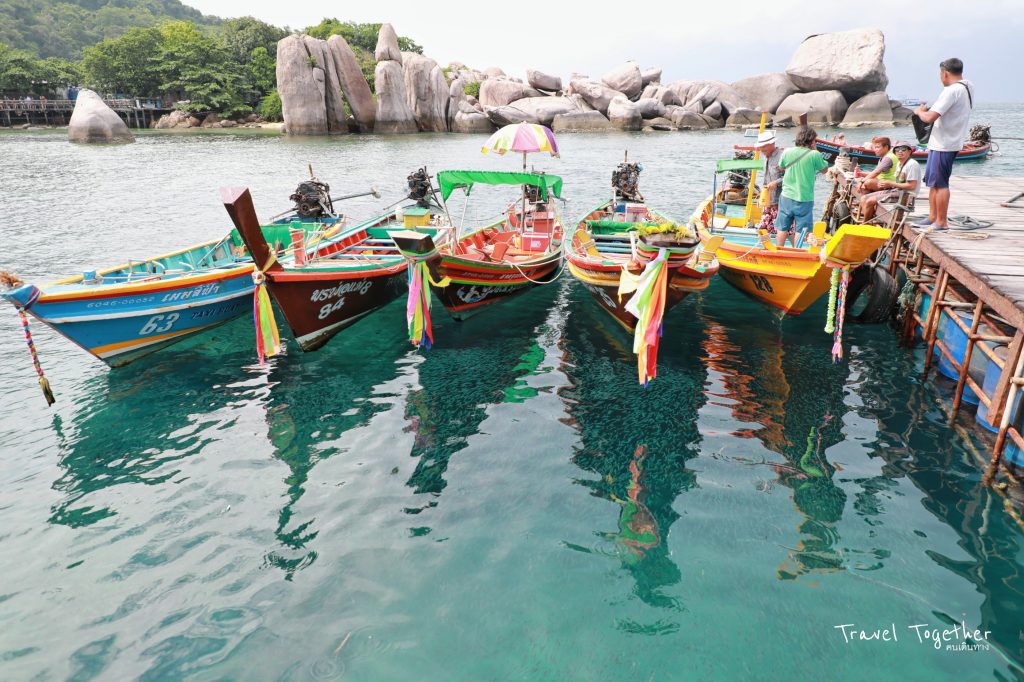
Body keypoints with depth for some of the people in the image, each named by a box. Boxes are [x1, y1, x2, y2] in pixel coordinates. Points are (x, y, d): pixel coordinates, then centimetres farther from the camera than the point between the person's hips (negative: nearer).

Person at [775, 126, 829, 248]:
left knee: (782, 229, 11)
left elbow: (781, 167, 17)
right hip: (805, 199, -3)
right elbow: (824, 169, 5)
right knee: (799, 231, 5)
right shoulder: (815, 154, -11)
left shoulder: (787, 152, -2)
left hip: (786, 197, 3)